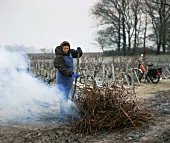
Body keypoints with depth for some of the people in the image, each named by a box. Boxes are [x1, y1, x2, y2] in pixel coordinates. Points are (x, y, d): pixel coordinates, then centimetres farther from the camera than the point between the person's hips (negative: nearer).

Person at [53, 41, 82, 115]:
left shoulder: (70, 52, 0)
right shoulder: (58, 57, -23)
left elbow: (78, 54, 16)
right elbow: (62, 70, -31)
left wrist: (79, 51, -8)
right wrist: (72, 74, -41)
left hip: (69, 79, 8)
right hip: (62, 79, -8)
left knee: (66, 96, 16)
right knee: (63, 96, -11)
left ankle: (63, 112, 28)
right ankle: (64, 113, -11)